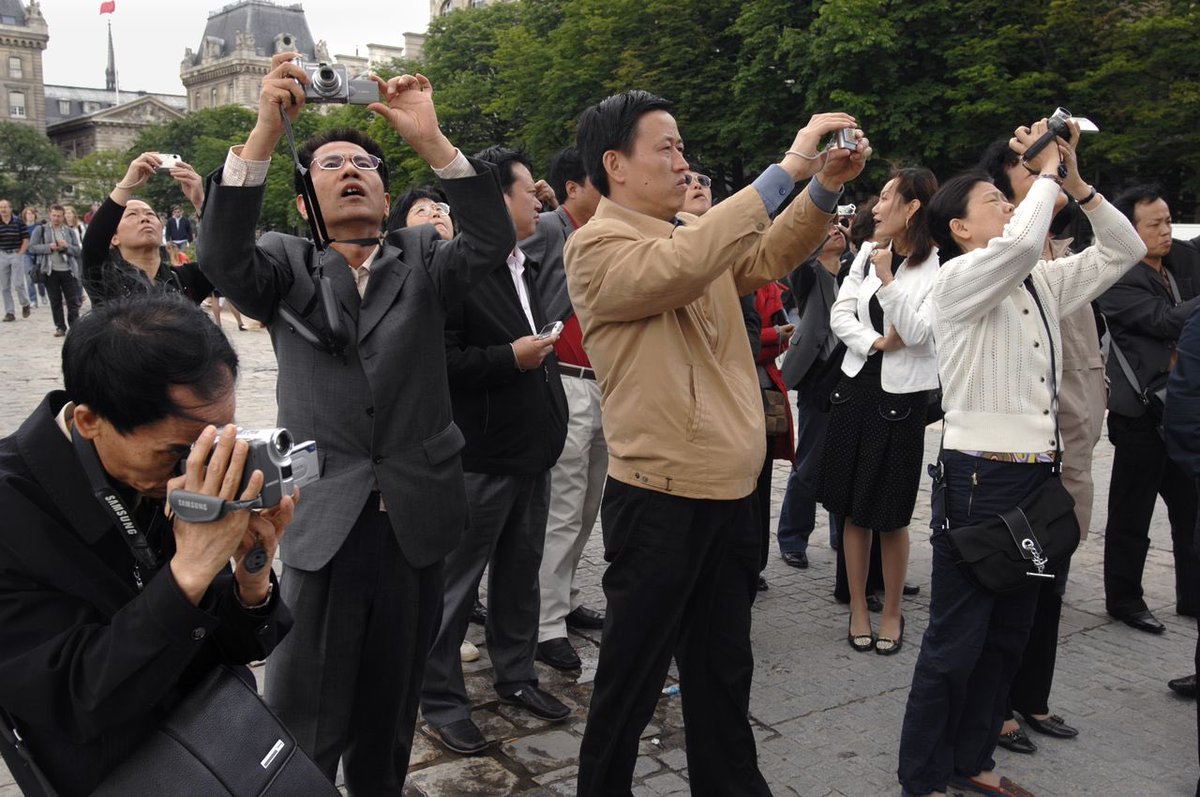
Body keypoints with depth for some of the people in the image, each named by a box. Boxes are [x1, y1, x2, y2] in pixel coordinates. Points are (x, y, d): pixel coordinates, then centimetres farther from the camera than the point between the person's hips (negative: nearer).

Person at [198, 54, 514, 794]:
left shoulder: (421, 260, 6)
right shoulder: (287, 267, 3)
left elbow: (493, 240, -12)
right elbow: (221, 256, -17)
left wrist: (432, 139, -23)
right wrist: (267, 130, -28)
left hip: (413, 518, 2)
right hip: (324, 518, -1)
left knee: (392, 713, 18)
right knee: (306, 720, 7)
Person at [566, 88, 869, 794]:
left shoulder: (698, 235, 12)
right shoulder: (597, 248, -12)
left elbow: (768, 257, 10)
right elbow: (683, 265, -28)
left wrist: (826, 185, -7)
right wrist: (787, 168, -24)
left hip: (731, 492, 8)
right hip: (660, 498, -7)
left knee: (725, 670, 21)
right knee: (633, 680, 8)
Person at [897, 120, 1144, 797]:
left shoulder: (1043, 284, 14)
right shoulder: (960, 278, -8)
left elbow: (1124, 252, 17)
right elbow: (1021, 243, -27)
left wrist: (1076, 183, 7)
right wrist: (1048, 174, -10)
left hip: (1037, 476, 8)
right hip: (979, 478, -8)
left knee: (1010, 633, 16)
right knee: (956, 639, -1)